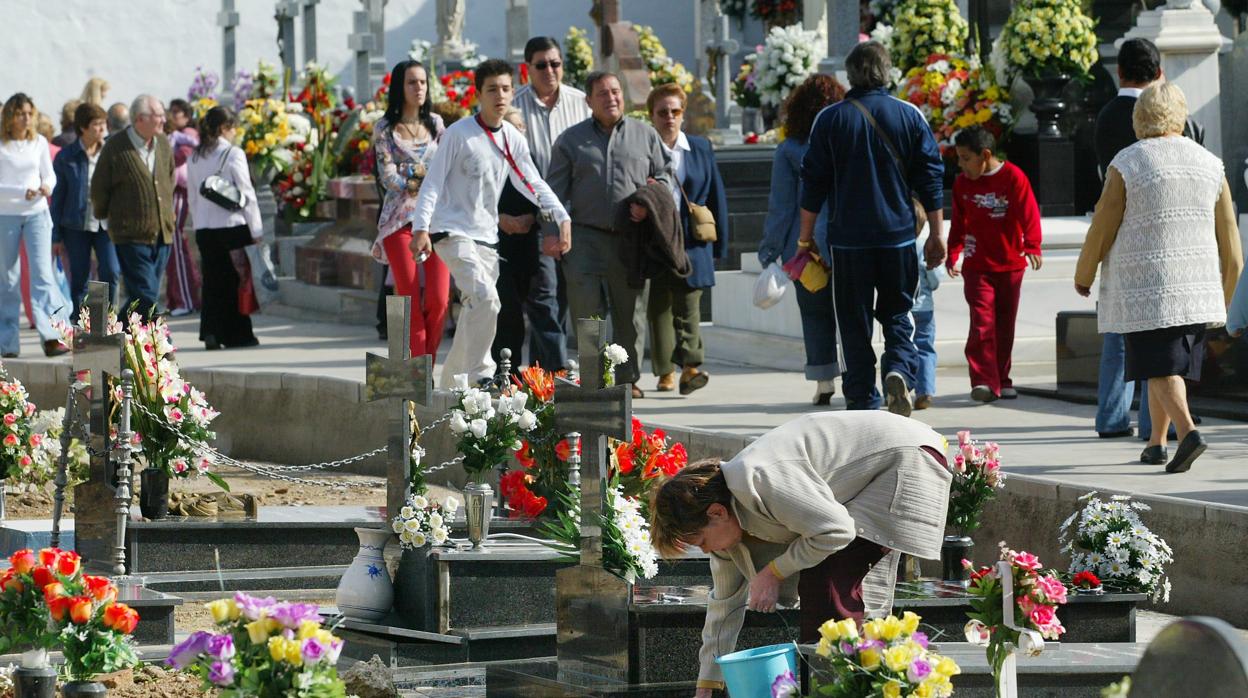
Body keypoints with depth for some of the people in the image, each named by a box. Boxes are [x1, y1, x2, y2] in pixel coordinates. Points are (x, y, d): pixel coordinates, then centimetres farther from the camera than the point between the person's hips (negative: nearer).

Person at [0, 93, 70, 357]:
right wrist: (22, 192, -20)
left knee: (43, 271, -12)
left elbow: (49, 174, 12)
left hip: (37, 214, 2)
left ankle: (50, 336, -21)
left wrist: (47, 186, -10)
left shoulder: (39, 143, 4)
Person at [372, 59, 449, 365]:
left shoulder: (435, 124, 13)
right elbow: (388, 177, -4)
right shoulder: (385, 128, 3)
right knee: (410, 302, -6)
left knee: (438, 299, -9)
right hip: (400, 219, -2)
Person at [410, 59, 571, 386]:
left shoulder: (513, 139, 7)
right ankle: (479, 375, -16)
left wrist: (562, 217, -1)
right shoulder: (459, 134, -10)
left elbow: (534, 184, 13)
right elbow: (433, 183, -9)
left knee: (476, 310, 9)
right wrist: (421, 229, -19)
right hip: (452, 232, -7)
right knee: (485, 298, -24)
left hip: (486, 236, 7)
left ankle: (451, 381, 24)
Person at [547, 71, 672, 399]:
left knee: (630, 311, 5)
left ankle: (628, 378, 13)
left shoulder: (645, 135, 12)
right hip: (586, 234, -1)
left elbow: (663, 176, 16)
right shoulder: (571, 140, 9)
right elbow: (556, 189, 6)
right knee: (586, 308, -13)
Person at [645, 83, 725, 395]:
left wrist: (718, 242, 9)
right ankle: (665, 373, 10)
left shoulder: (701, 149, 9)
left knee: (688, 306, -9)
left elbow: (716, 197, 12)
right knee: (658, 309, 4)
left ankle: (690, 367, -13)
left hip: (692, 244, 0)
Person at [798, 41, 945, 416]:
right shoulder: (910, 116, 1)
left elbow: (814, 183, 2)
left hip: (849, 239, -1)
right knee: (897, 313, 11)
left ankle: (862, 399, 5)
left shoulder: (830, 119, -1)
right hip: (898, 236, 1)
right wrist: (937, 234, 9)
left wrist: (806, 237, 10)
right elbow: (931, 178, 3)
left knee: (854, 321, 7)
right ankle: (899, 370, -14)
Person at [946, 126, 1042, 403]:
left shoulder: (1013, 177, -8)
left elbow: (1029, 213, -13)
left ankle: (1001, 380, 19)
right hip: (977, 265, 1)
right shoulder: (962, 183, 3)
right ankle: (984, 381, -16)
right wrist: (953, 254, 10)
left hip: (1010, 264, -1)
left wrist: (1032, 246, -25)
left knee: (1005, 325, 8)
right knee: (982, 322, -12)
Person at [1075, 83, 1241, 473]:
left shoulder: (1126, 165, -7)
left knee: (1160, 368, -4)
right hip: (1196, 289, 4)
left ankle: (1188, 431, -24)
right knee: (1168, 364, 16)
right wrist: (1224, 298, 19)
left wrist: (1083, 276, 13)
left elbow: (1102, 229, -4)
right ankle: (1156, 443, 19)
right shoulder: (1210, 165, 6)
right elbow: (1229, 240, 9)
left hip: (1143, 290, -4)